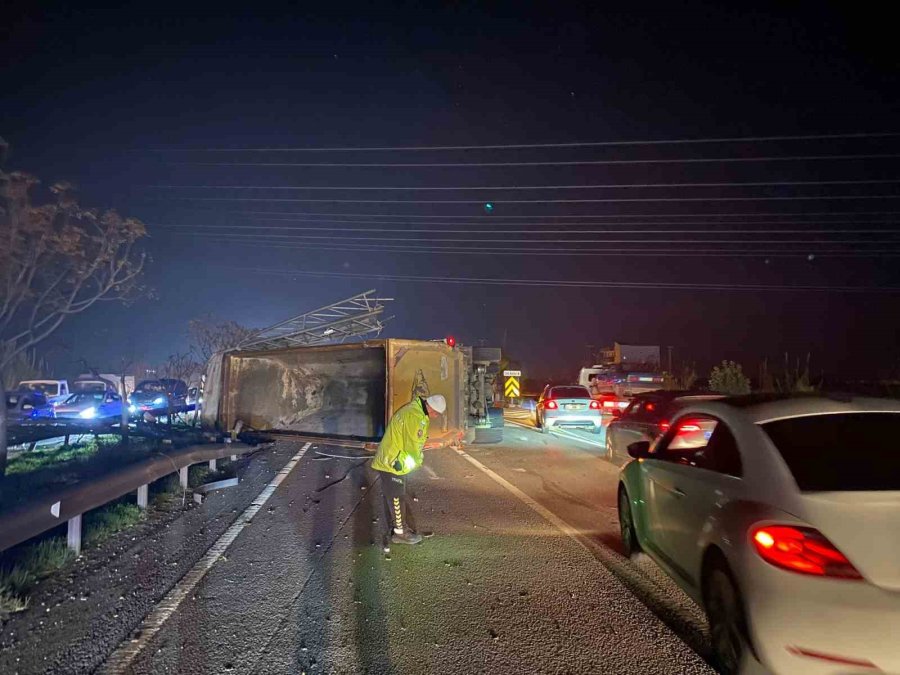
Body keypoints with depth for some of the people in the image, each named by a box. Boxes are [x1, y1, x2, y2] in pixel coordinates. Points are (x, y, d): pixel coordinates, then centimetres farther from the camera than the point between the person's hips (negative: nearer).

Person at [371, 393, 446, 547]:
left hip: (392, 461, 10)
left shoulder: (416, 411, 8)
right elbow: (413, 446, -22)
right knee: (397, 498, 2)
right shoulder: (414, 416, -26)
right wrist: (418, 461, -4)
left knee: (395, 497, 18)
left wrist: (416, 459, 7)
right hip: (392, 463, -10)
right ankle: (400, 532, 14)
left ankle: (399, 526, 30)